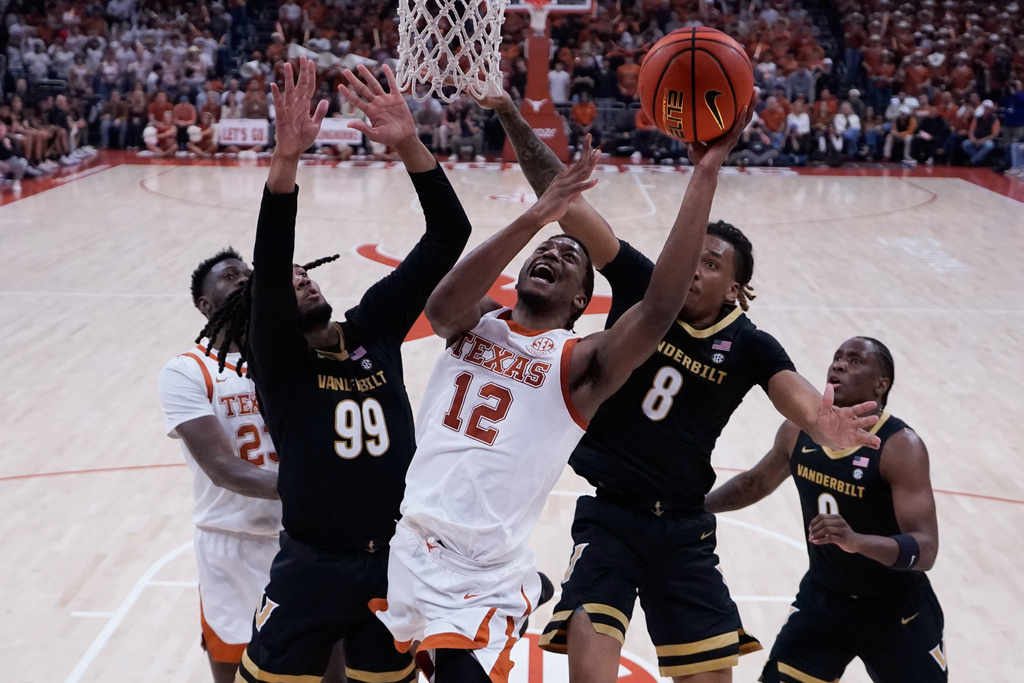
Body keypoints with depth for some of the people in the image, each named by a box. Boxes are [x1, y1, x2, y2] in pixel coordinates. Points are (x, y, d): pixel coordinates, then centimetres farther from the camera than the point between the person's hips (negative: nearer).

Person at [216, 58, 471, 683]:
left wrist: (409, 144, -18)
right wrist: (286, 156, -38)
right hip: (315, 569, -3)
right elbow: (269, 263, -25)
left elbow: (448, 237, -4)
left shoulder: (374, 328, 4)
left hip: (400, 561, 4)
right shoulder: (277, 358, -6)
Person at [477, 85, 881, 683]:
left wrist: (825, 424, -46)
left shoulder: (749, 345, -3)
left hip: (683, 527, 2)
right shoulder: (642, 287, -4)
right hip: (608, 514, -1)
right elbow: (565, 201, -9)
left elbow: (795, 393, -22)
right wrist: (512, 118, -17)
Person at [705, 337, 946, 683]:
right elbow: (756, 482, 13)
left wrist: (856, 541, -48)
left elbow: (925, 550, -31)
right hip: (822, 596, 4)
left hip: (894, 608, -4)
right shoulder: (798, 430, -7)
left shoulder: (901, 447, -24)